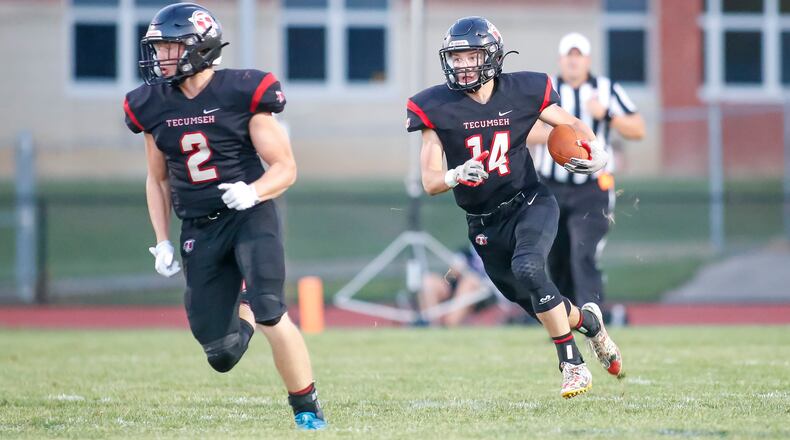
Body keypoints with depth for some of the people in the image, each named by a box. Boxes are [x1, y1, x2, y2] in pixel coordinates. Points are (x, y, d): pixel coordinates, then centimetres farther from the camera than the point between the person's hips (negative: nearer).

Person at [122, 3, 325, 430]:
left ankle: (307, 408, -6)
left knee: (270, 314, -24)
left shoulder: (241, 93, -11)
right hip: (199, 231, 4)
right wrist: (162, 241, 9)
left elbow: (285, 168, -6)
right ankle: (244, 315, 37)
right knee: (221, 354, 0)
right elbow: (157, 179, 16)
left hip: (250, 218, -4)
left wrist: (253, 192, -25)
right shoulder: (152, 106, 2)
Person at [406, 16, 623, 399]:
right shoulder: (437, 108, -9)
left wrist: (596, 151, -12)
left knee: (527, 269, -30)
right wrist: (456, 175, -32)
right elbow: (430, 181, -10)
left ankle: (573, 365, -21)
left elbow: (571, 125, 8)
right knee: (537, 304, 9)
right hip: (484, 224, 2)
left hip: (529, 204, -2)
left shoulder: (521, 92, -8)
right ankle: (588, 321, 44)